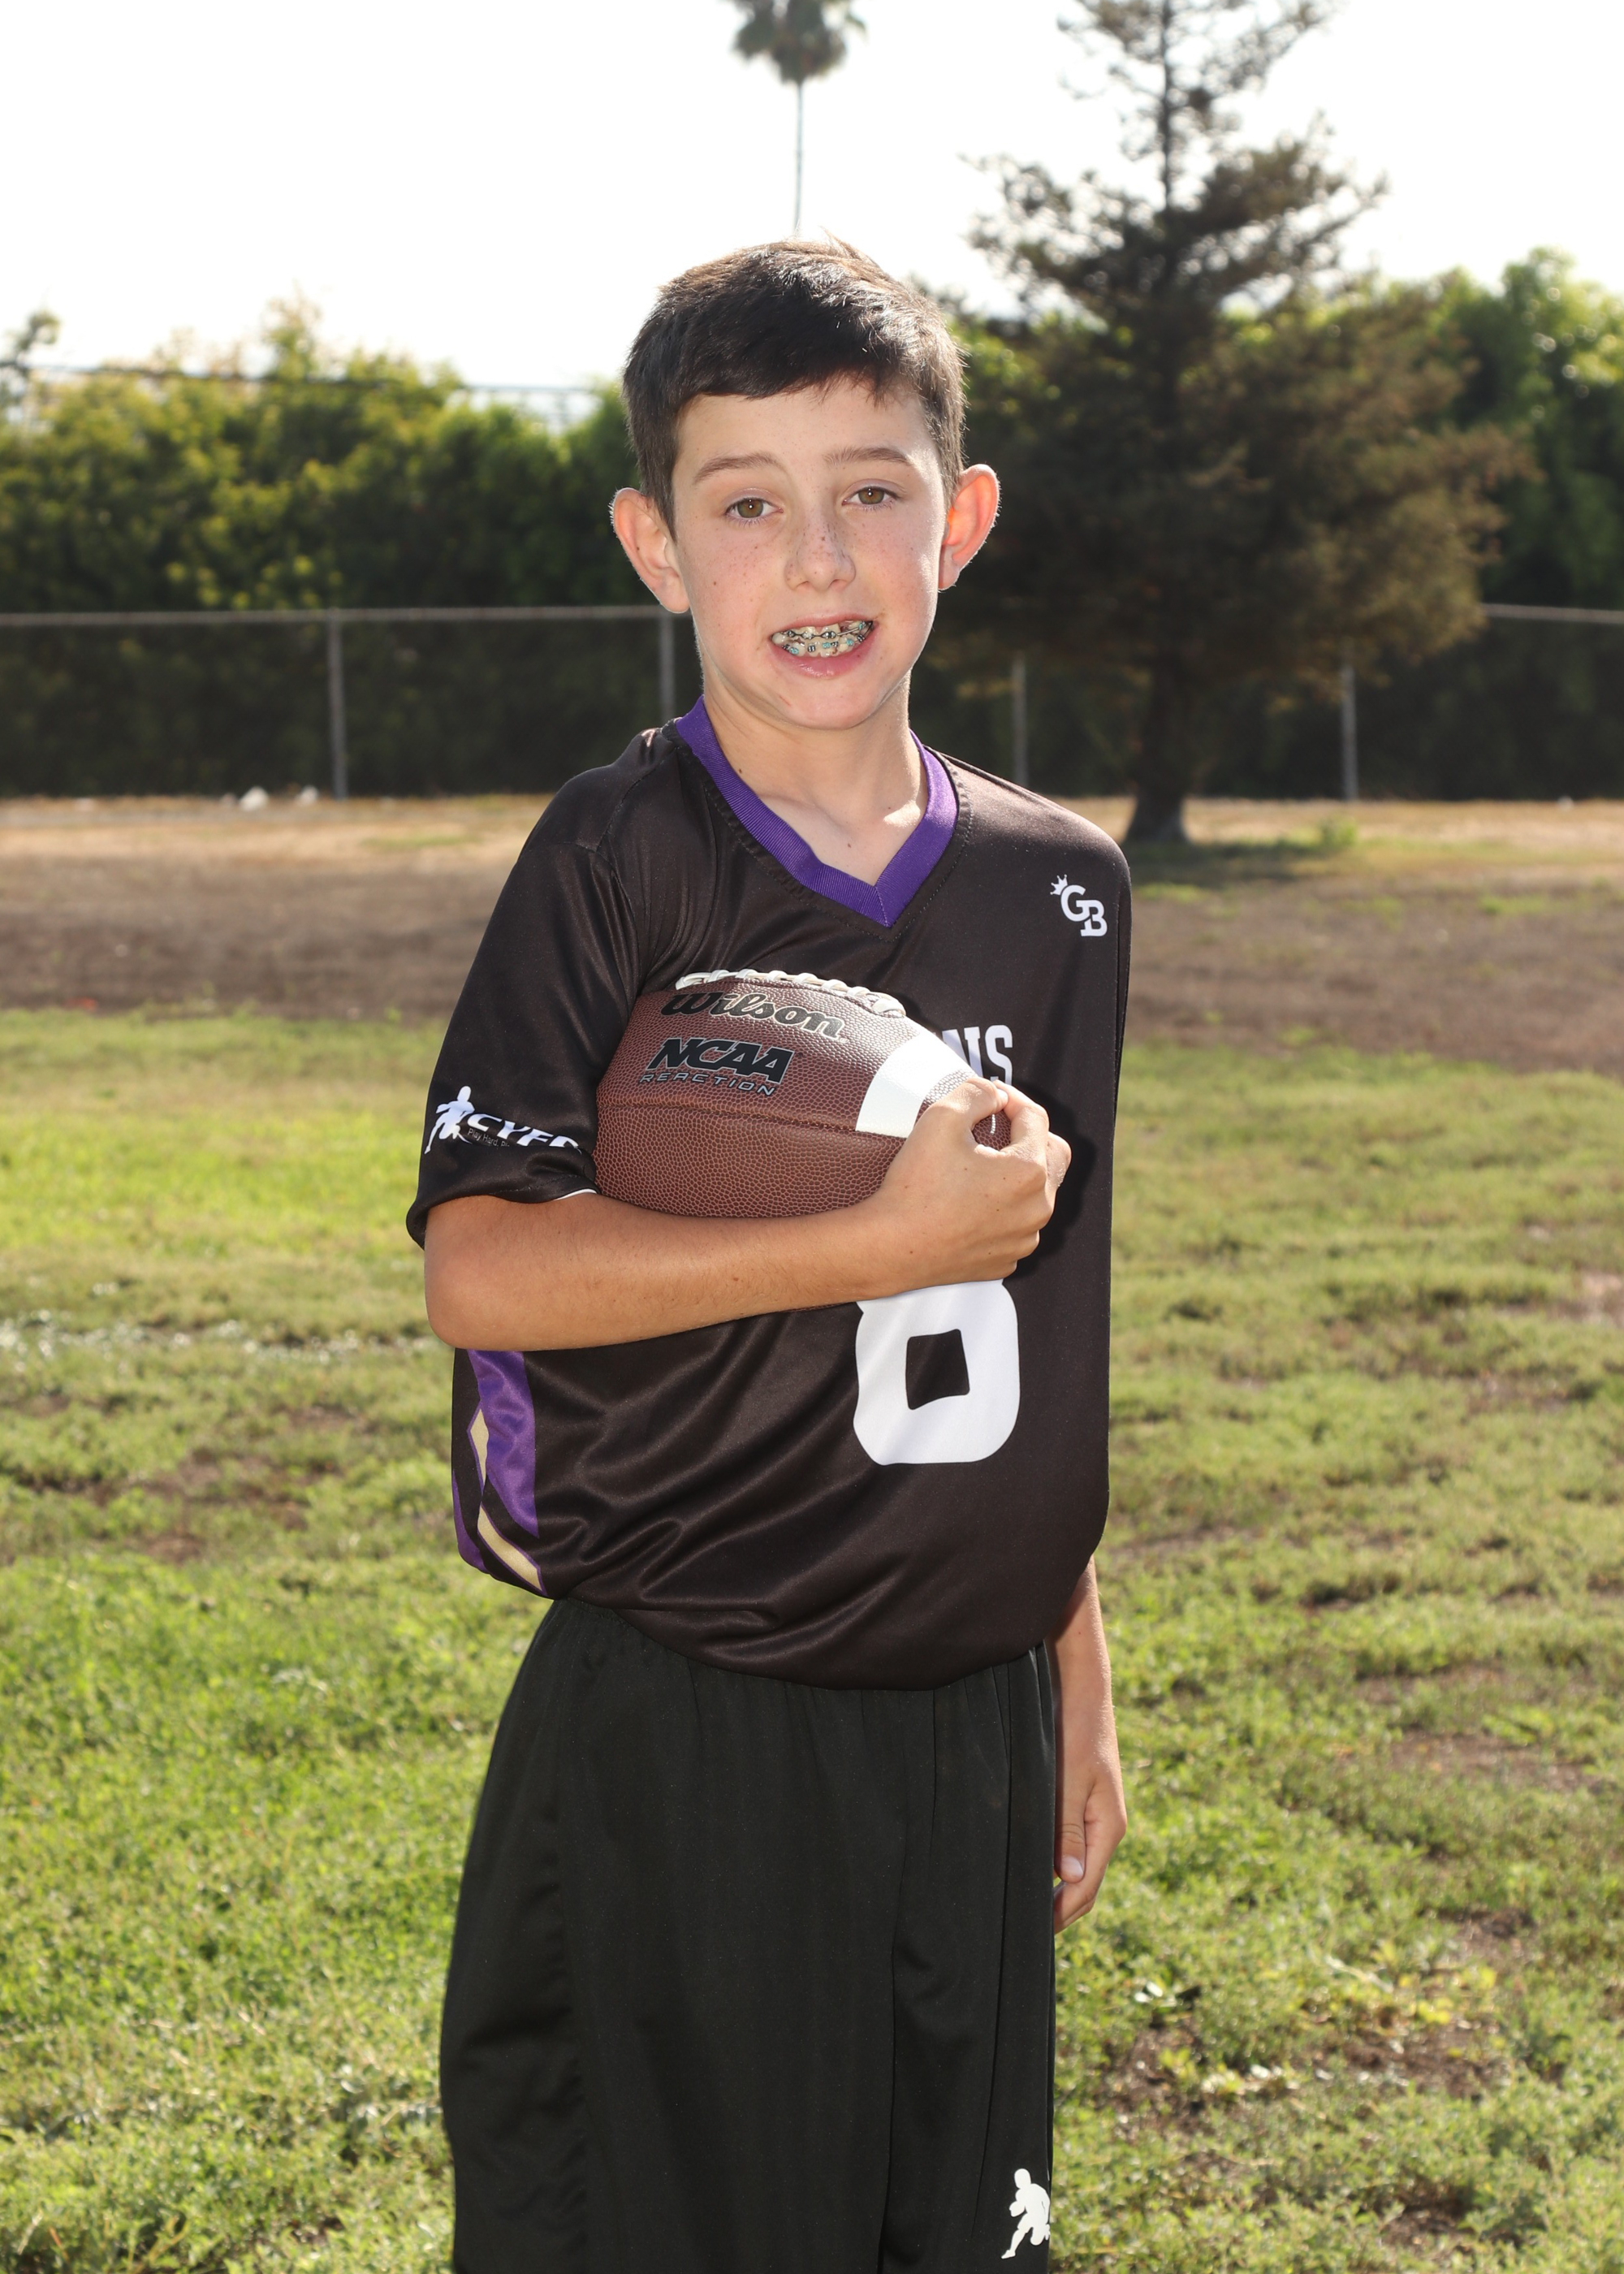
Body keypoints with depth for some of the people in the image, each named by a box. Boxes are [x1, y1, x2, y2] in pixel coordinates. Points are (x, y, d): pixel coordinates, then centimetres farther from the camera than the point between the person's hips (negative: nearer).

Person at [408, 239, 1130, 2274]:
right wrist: (881, 1244, -21)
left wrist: (1074, 1685, 16)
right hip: (678, 1751, -5)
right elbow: (478, 1268, -18)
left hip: (968, 1733, 5)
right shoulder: (623, 856, -10)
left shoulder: (1060, 885, 6)